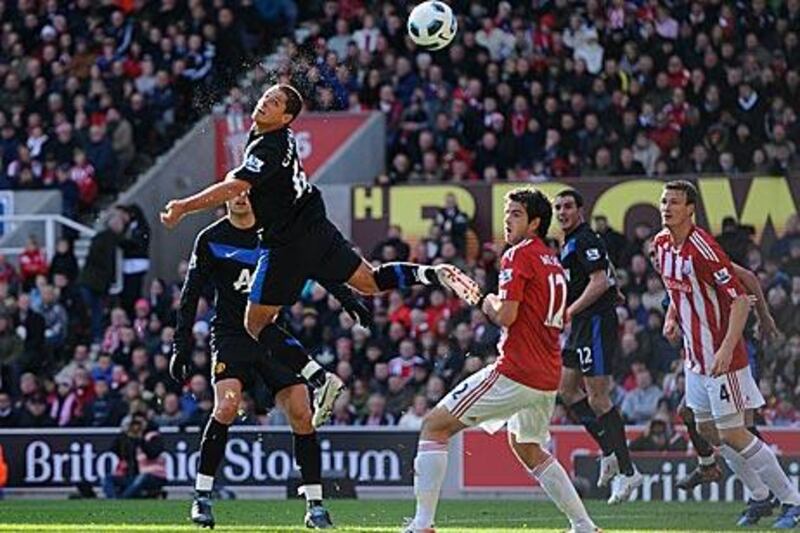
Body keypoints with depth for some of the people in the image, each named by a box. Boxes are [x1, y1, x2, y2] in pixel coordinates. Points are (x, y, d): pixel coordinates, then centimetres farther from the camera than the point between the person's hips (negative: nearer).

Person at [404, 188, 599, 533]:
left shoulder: (519, 255, -9)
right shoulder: (552, 262, 18)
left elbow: (506, 315, -20)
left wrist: (490, 305, 2)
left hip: (516, 373, -9)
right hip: (548, 378, 9)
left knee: (435, 425, -5)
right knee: (528, 449, 31)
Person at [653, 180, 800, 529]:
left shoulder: (703, 249, -22)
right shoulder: (662, 244, 4)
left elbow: (740, 300, -24)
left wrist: (727, 349, -31)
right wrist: (672, 317, 7)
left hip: (721, 355, -9)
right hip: (694, 354, 9)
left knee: (732, 433, -8)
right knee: (707, 430, 13)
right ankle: (761, 498, 25)